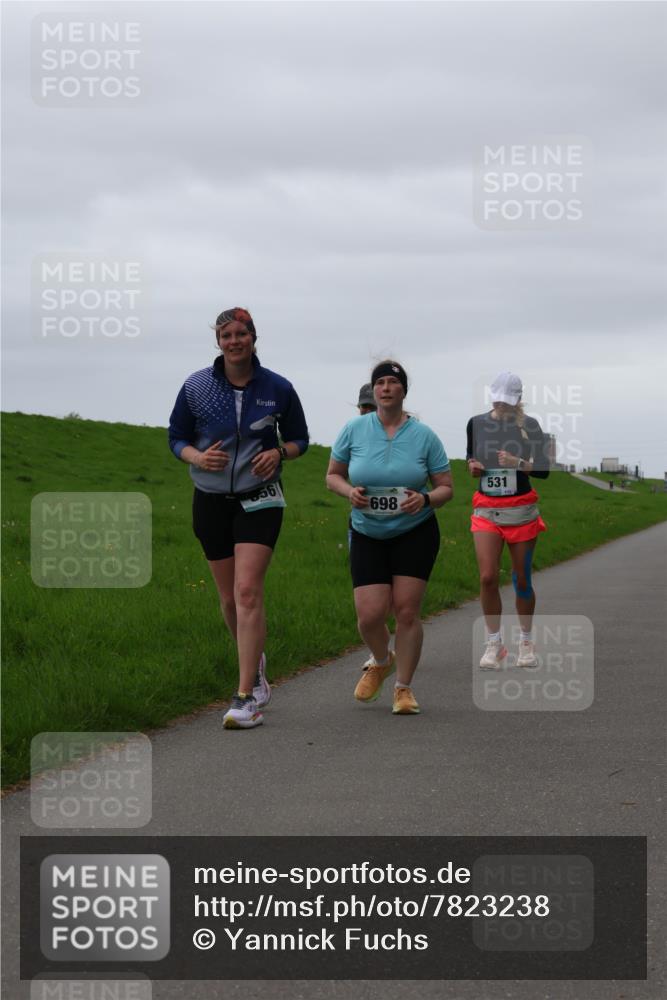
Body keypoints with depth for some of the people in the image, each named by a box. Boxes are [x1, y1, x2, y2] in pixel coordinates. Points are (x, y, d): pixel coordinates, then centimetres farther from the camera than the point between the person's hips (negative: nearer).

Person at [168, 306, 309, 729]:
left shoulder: (278, 389, -3)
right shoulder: (196, 387, -2)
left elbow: (299, 439, 10)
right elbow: (177, 438, 8)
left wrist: (279, 453, -13)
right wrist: (197, 457, -14)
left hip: (259, 499, -2)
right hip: (211, 500, 2)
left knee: (248, 591, -17)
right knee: (229, 598, 9)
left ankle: (247, 698, -18)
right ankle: (256, 665, 38)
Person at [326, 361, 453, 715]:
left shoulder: (424, 435, -4)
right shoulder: (354, 430, -3)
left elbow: (446, 487, 1)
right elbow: (333, 475, 8)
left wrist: (425, 499, -20)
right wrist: (350, 491, -14)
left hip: (415, 534, -1)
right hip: (367, 535, 1)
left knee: (406, 611, -8)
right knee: (370, 615, -8)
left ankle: (403, 688, 8)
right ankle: (381, 661, 27)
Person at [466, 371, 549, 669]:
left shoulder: (529, 425, -4)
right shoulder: (476, 424, 4)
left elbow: (544, 470, -4)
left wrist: (518, 463, -21)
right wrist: (472, 466, -6)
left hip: (521, 510, -1)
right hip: (486, 510, 2)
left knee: (521, 580, 4)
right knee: (487, 577, -11)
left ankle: (526, 641, 21)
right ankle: (494, 644, 0)